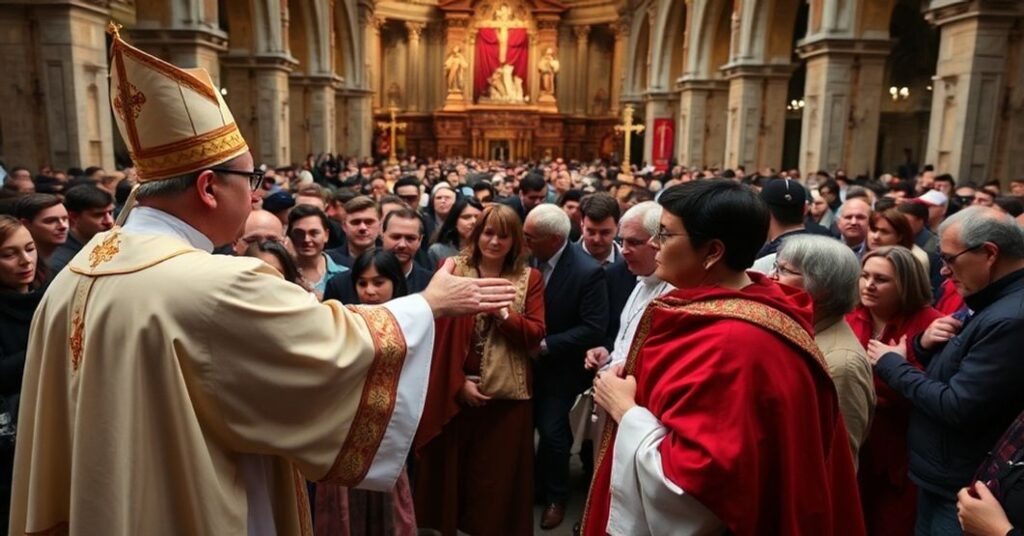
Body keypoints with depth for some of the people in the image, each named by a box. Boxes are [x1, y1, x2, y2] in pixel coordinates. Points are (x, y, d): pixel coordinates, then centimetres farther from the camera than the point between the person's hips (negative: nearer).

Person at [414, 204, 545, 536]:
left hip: (506, 393, 1)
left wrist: (503, 312, -17)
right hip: (454, 391, 0)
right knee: (451, 469, 13)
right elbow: (438, 334, -4)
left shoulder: (530, 278, 3)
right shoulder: (451, 270, -1)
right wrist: (459, 383, -10)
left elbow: (535, 336, -3)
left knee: (498, 474, 9)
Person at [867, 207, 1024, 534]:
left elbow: (958, 408, -27)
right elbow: (949, 362, 15)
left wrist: (893, 364, -14)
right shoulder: (989, 302, 6)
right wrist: (923, 343, -7)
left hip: (961, 491, -9)